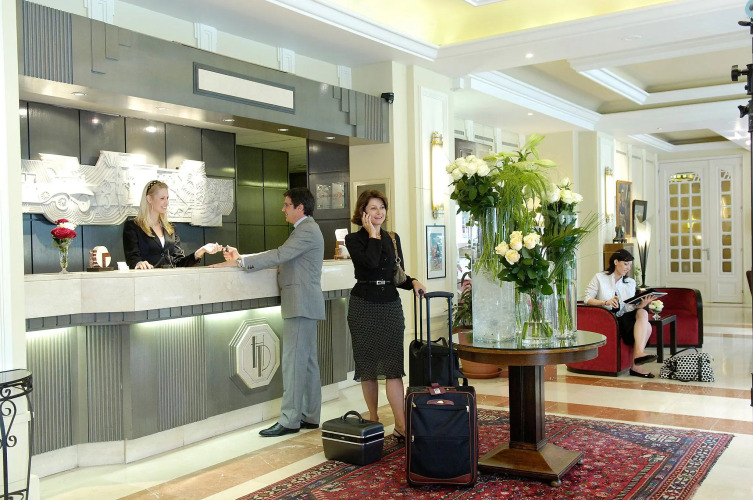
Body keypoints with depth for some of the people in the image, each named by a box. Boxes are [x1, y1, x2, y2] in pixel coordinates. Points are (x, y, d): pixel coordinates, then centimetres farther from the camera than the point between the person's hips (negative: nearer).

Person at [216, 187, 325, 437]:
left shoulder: (307, 230, -13)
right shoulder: (306, 229, 20)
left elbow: (279, 255, -22)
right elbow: (281, 257, 15)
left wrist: (240, 260, -19)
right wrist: (240, 258, 6)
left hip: (301, 303, -11)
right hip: (304, 303, 11)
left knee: (294, 361, -8)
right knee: (307, 361, 12)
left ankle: (289, 420, -4)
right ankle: (310, 416, 19)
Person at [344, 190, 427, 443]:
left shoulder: (393, 239, 11)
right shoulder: (353, 239, -2)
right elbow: (370, 262, -21)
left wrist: (413, 282, -5)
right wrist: (372, 234, -9)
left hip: (391, 306, 2)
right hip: (363, 306, -2)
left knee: (393, 365, -6)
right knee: (367, 364, 6)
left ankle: (401, 425, -10)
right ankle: (373, 418, 20)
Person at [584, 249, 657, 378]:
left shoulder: (631, 283, 17)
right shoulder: (600, 278, 3)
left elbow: (629, 308, 4)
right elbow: (587, 299, -7)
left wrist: (641, 305, -18)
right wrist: (606, 302, -22)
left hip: (624, 318, 5)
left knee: (642, 313, -28)